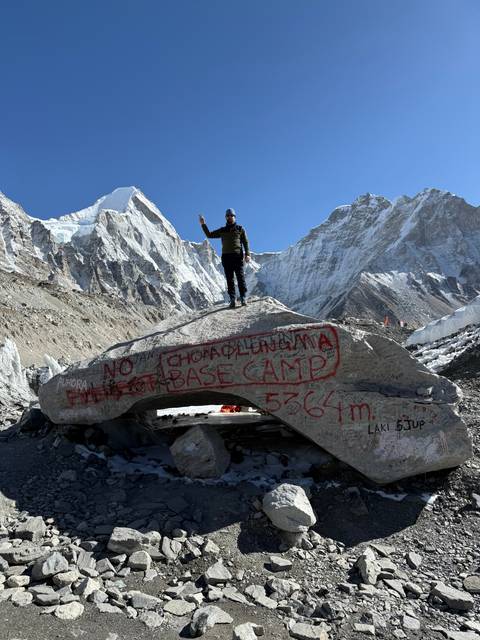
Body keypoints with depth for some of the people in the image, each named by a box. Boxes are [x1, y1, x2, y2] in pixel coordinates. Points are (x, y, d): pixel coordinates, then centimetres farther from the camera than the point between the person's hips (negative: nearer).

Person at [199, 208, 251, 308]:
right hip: (226, 257, 2)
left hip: (238, 256, -2)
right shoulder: (222, 230, 20)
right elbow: (209, 235, 20)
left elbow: (245, 242, 9)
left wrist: (247, 254, -4)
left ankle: (243, 298, -9)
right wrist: (203, 225, 9)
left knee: (240, 277, -9)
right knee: (230, 279, -1)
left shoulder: (240, 229, 14)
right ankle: (232, 300, -2)